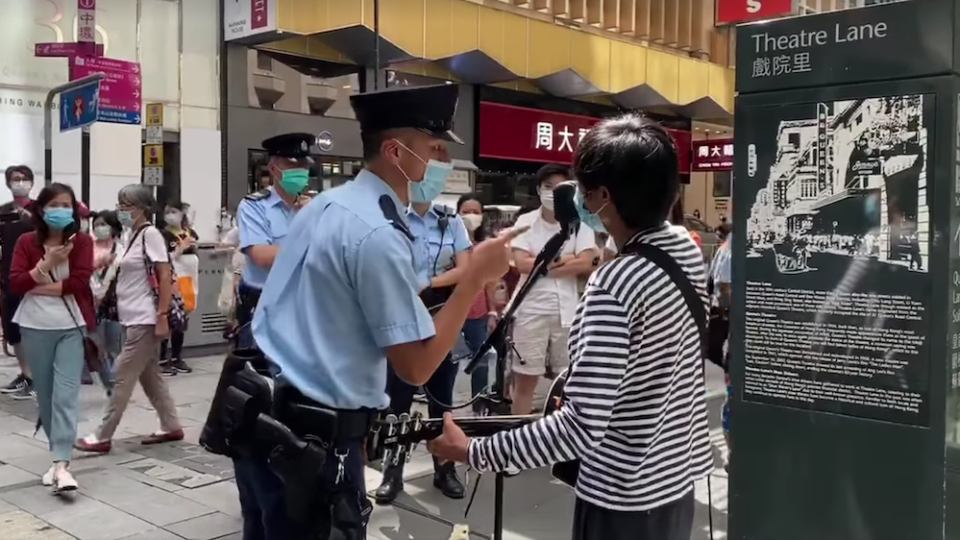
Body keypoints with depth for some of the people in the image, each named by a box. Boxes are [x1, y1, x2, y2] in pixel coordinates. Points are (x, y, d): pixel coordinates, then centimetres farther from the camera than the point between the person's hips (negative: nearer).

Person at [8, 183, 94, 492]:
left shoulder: (82, 242, -1)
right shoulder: (26, 242, 3)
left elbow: (80, 282, -13)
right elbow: (15, 284, -6)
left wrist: (39, 286, -11)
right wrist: (47, 264, -15)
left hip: (71, 326, -2)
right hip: (35, 327, 3)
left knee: (66, 393, -9)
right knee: (44, 394, 11)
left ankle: (61, 464, -14)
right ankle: (59, 452, 26)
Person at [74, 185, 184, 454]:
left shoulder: (150, 234, -12)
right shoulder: (133, 236, 13)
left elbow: (166, 276, -16)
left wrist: (162, 315, -19)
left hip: (145, 319, -9)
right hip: (135, 318, 9)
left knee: (123, 376, -4)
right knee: (149, 375, 12)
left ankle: (102, 437, 2)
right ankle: (171, 427, 20)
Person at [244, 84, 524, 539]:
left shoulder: (326, 203, 7)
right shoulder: (379, 236, -20)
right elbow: (417, 366, -18)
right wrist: (476, 275, -14)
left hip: (260, 414, 9)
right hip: (311, 434, -9)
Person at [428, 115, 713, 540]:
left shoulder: (614, 285, -27)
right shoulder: (687, 252, -2)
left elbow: (583, 427, -28)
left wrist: (474, 452, -21)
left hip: (624, 499, -8)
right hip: (678, 478, 8)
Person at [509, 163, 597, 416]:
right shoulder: (525, 221, -1)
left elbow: (585, 264, -11)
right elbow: (521, 263, -12)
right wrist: (562, 258, -10)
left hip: (568, 310, 1)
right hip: (532, 309, -1)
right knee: (525, 379, 6)